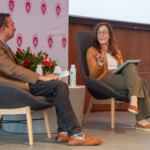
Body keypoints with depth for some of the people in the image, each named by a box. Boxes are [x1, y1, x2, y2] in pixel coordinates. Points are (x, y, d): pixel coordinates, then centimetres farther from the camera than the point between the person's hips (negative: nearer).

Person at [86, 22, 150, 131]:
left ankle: (134, 101, -38)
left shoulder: (117, 52, 26)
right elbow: (93, 74, -1)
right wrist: (100, 63, -21)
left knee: (131, 66, -28)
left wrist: (130, 69, -3)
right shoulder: (92, 51, 9)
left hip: (119, 76, 5)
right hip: (104, 79, -5)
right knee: (138, 81, -27)